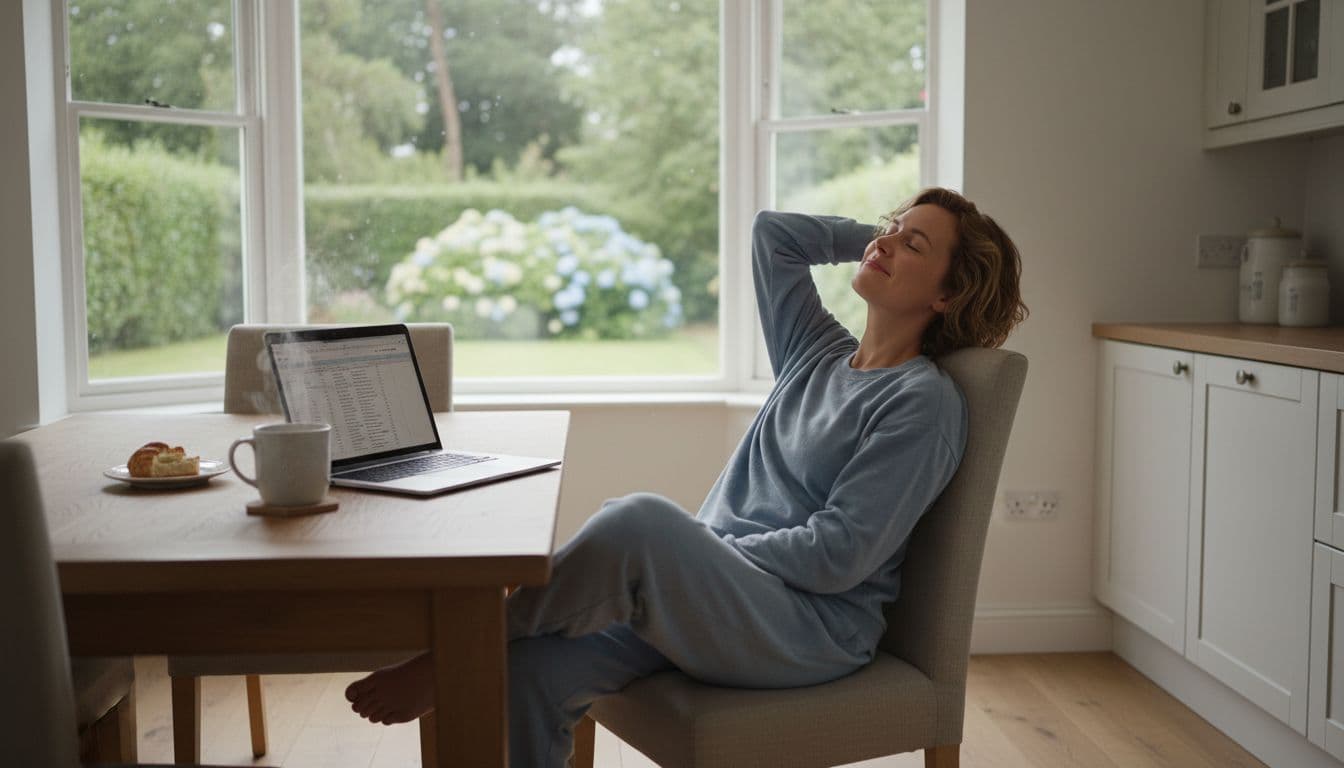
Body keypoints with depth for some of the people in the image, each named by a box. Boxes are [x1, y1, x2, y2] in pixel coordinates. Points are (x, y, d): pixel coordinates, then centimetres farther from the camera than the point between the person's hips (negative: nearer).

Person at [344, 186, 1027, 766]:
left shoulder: (925, 401, -4)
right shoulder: (819, 352, 17)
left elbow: (839, 557, -13)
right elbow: (771, 231, 27)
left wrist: (700, 551, -9)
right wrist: (879, 234, 24)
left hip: (811, 626, -6)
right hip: (717, 595, 7)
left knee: (643, 520, -34)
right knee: (530, 669, -21)